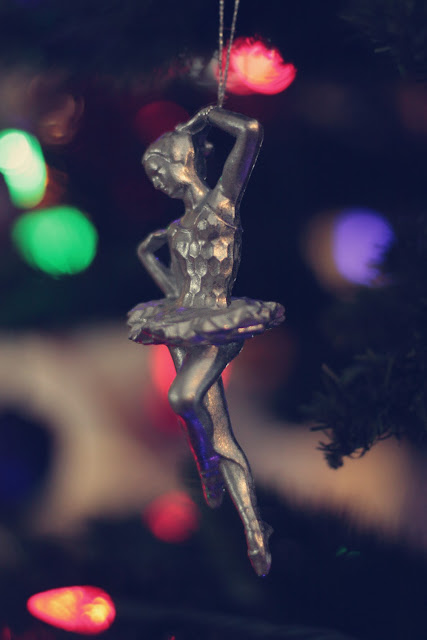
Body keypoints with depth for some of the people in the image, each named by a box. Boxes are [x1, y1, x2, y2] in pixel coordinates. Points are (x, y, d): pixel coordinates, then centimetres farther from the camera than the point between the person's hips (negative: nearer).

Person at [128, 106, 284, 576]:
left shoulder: (222, 201, 0)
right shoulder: (182, 223, 20)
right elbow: (145, 249, 40)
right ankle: (255, 535, 6)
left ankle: (208, 465, -5)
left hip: (217, 327, -7)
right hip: (183, 327, 7)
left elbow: (251, 132, -12)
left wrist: (206, 117, 5)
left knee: (183, 396, -32)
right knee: (220, 438, 1)